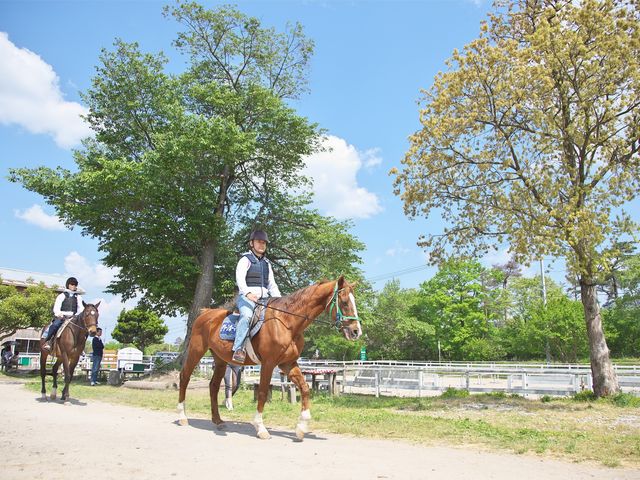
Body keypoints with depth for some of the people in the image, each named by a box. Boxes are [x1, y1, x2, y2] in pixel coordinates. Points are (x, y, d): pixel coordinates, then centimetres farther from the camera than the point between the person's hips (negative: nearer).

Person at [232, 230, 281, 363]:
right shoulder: (245, 259, 4)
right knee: (246, 315, -34)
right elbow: (240, 278, -12)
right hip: (247, 297, -6)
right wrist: (248, 293, -31)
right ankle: (239, 349, -38)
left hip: (264, 298, 7)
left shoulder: (267, 263, 24)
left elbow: (272, 285, 24)